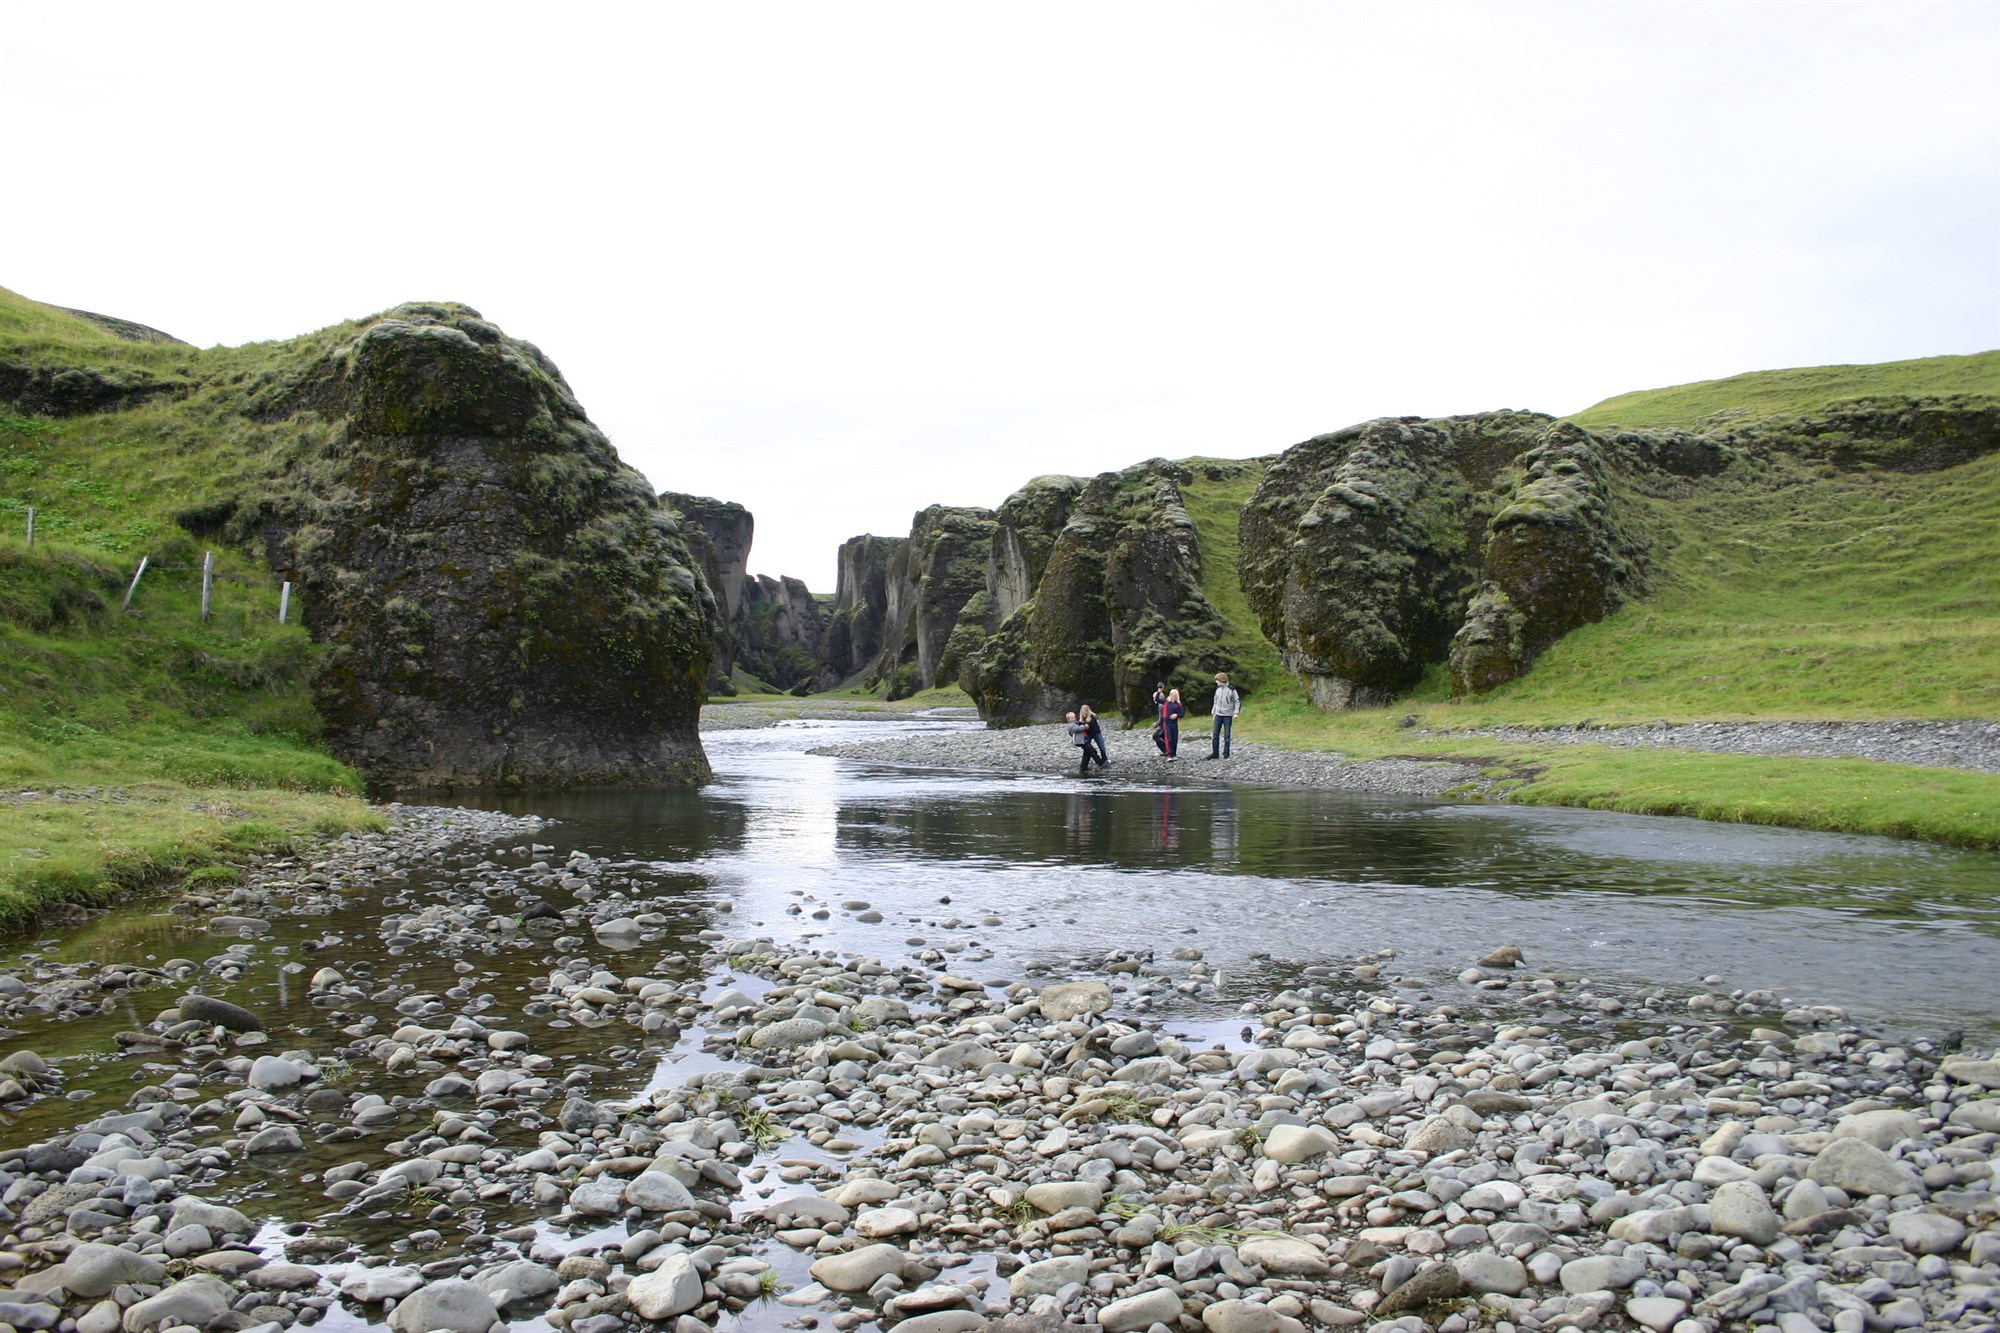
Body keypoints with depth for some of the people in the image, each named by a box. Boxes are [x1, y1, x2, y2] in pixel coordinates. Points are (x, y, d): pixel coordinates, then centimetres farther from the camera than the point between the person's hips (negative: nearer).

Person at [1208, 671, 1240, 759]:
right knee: (1215, 735, 1)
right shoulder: (1218, 689, 9)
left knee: (1226, 735, 0)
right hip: (1218, 715, 5)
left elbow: (1237, 701, -5)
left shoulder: (1231, 689, -7)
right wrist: (1213, 712, 12)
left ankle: (1226, 753, 10)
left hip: (1228, 716, -5)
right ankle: (1215, 753, 5)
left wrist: (1236, 713, -15)